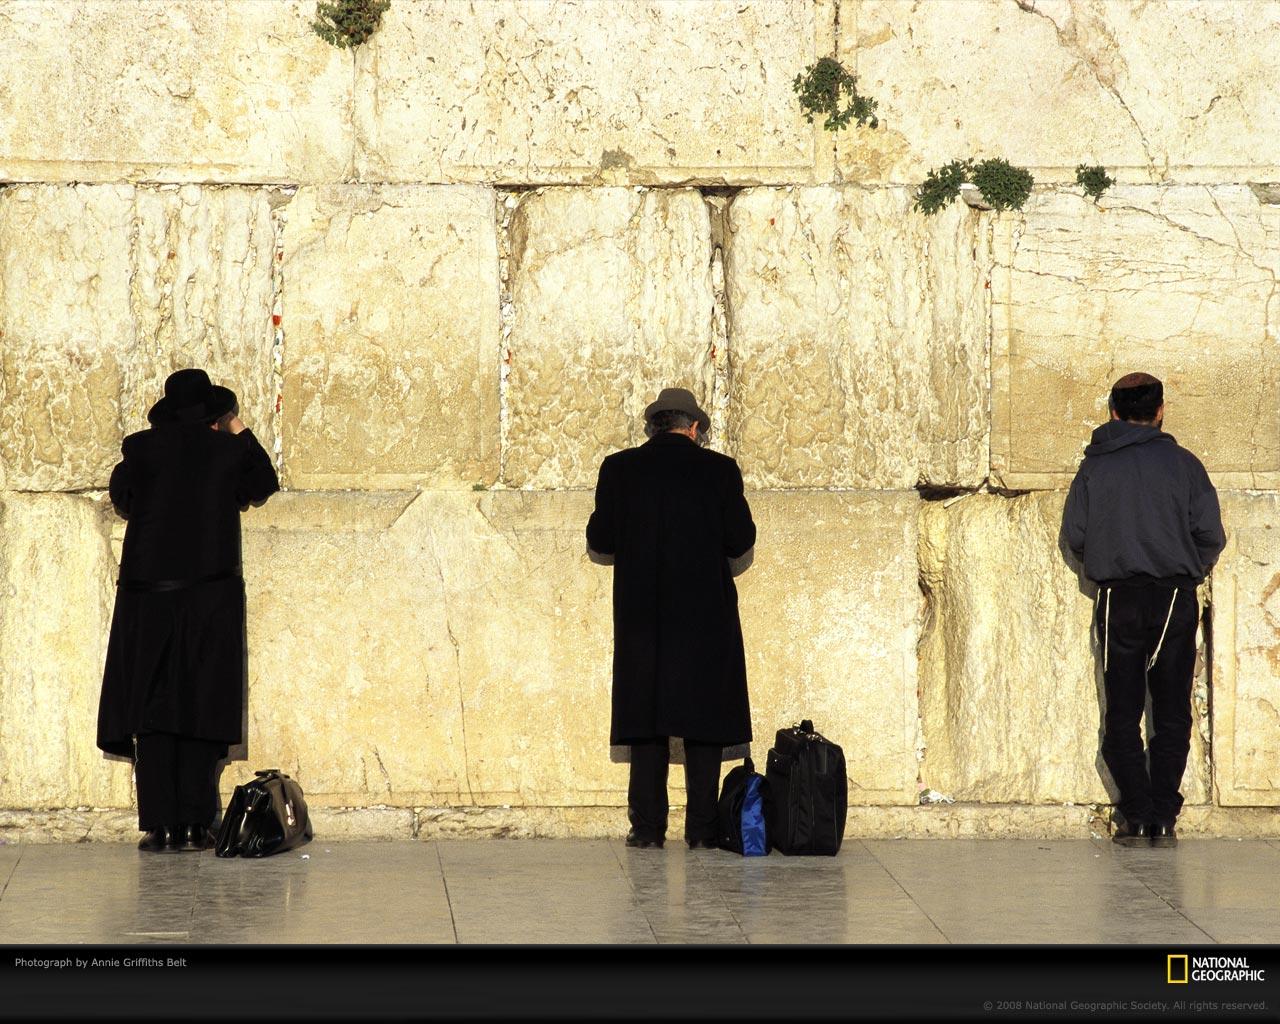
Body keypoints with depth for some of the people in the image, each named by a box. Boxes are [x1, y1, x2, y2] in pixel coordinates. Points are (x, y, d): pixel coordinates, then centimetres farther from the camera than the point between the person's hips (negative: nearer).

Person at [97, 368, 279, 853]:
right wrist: (239, 431, 22)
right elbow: (264, 485, 18)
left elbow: (122, 499, 12)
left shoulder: (141, 448, -2)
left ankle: (161, 826, -5)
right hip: (213, 595, 1)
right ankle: (195, 825, 1)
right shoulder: (228, 450, 0)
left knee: (151, 706, 2)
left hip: (147, 591, -1)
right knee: (202, 707, 6)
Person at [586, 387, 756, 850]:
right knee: (704, 721, 5)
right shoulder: (719, 470, -3)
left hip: (642, 614, 1)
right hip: (706, 614, -1)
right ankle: (702, 828, 3)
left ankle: (647, 826, 3)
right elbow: (741, 540, -3)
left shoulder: (620, 469, -1)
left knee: (646, 718, 6)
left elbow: (599, 539, 1)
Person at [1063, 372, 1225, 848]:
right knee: (1172, 715, 6)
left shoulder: (1093, 469, 3)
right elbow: (1210, 534, -2)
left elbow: (1075, 537, 2)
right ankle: (1163, 817, 2)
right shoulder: (1183, 464, 0)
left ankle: (1137, 816, -2)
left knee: (1122, 716, 5)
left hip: (1118, 602, 0)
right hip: (1176, 601, 0)